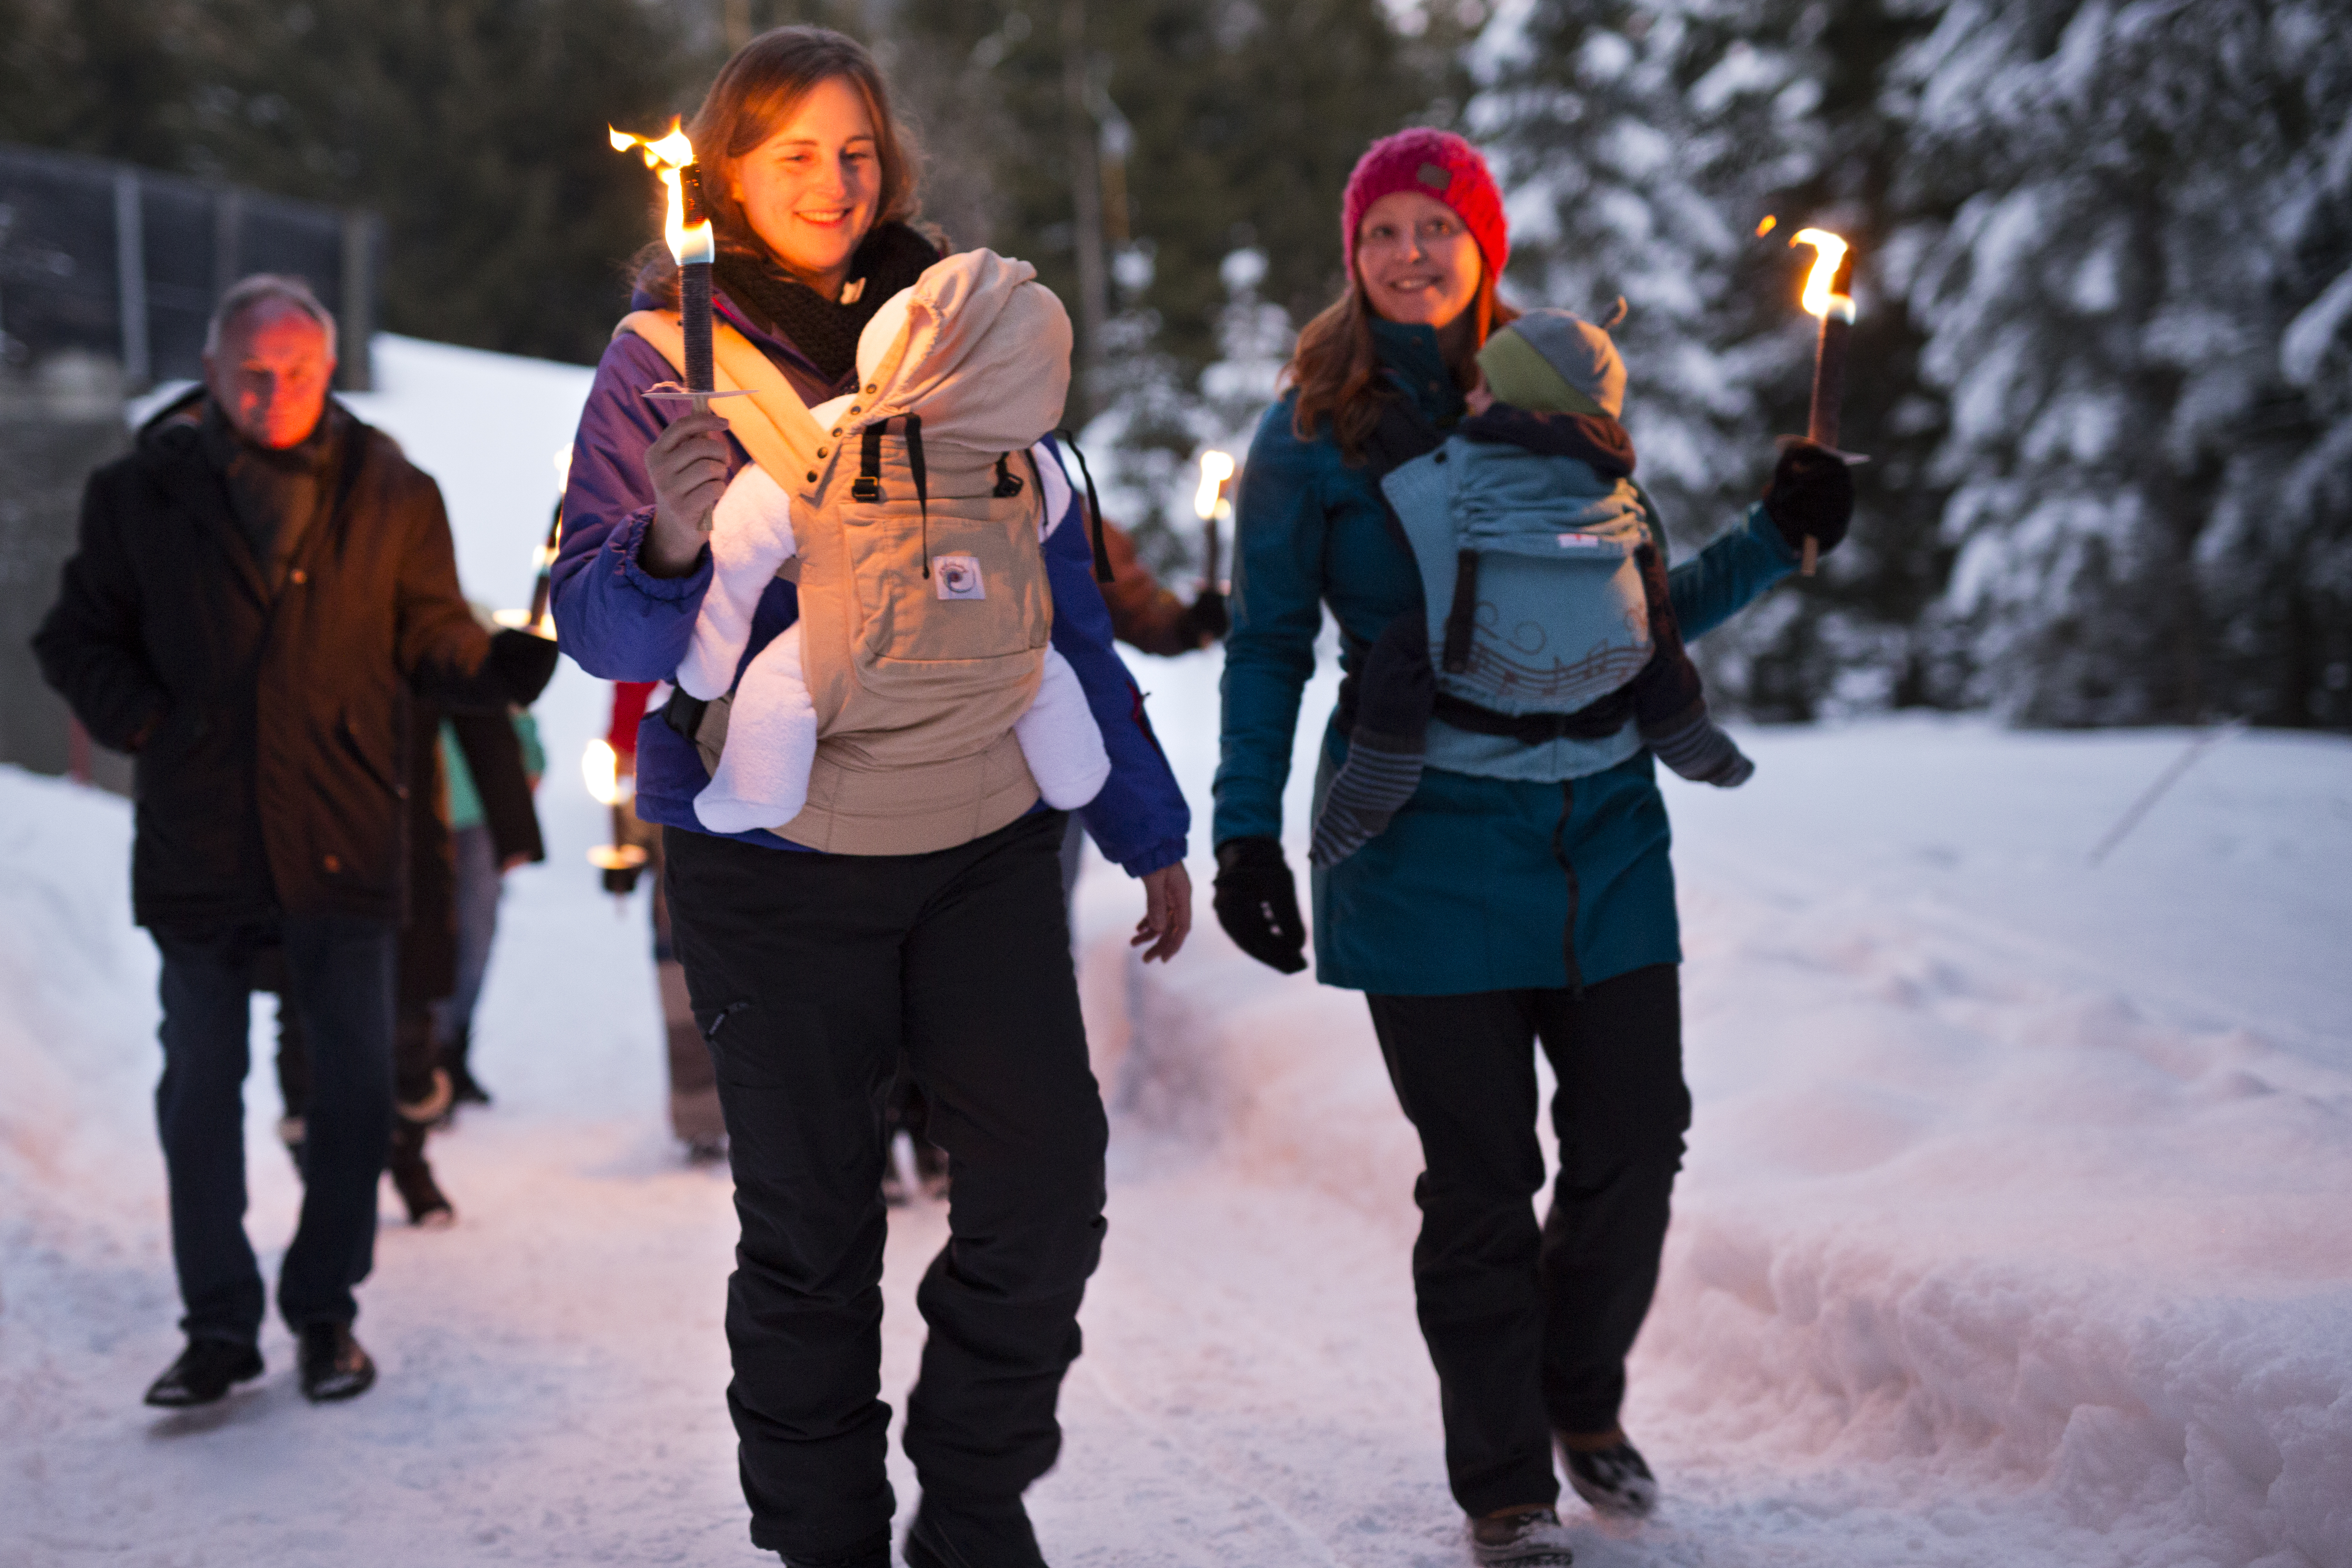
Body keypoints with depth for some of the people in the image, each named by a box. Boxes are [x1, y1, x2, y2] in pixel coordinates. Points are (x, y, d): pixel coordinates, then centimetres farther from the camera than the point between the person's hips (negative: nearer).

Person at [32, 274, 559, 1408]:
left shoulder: (389, 495, 4)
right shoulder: (141, 494, 3)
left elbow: (430, 637, 6)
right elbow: (79, 637, 10)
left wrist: (512, 667, -14)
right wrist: (134, 715, -8)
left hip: (344, 836, 0)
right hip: (196, 838, 0)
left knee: (354, 1083, 5)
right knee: (201, 1088, 6)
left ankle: (325, 1309, 21)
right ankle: (220, 1325, 17)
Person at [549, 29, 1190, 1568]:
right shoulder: (672, 357, 0)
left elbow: (1063, 598, 16)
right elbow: (603, 632, -6)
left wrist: (1149, 830, 17)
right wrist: (675, 547, -28)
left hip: (987, 835, 3)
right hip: (778, 861, -3)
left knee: (1049, 1180, -6)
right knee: (811, 1227, 4)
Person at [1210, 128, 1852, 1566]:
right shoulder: (1313, 432, 3)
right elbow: (1270, 648, 3)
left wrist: (1776, 540, 7)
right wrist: (1247, 835, -5)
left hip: (1603, 826, 3)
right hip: (1429, 839, -3)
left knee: (1637, 1132, 6)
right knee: (1481, 1172, 0)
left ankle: (1582, 1397, 32)